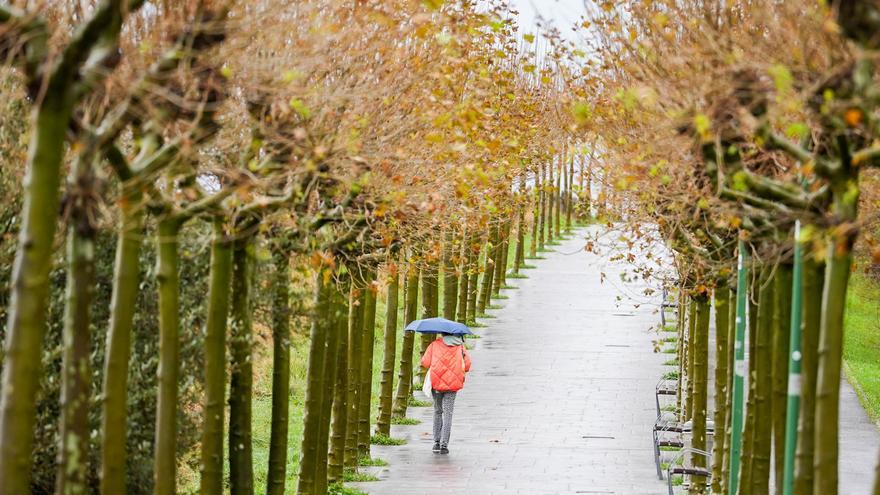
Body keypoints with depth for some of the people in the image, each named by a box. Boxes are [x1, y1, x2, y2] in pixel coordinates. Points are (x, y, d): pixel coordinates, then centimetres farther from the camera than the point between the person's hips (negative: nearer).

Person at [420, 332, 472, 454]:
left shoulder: (435, 345, 2)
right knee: (448, 414, 2)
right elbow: (467, 366, 3)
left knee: (437, 412, 16)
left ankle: (437, 442, 13)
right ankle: (444, 445, -6)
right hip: (452, 384, 0)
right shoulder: (460, 347, 5)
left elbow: (425, 363, -2)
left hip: (436, 383, 0)